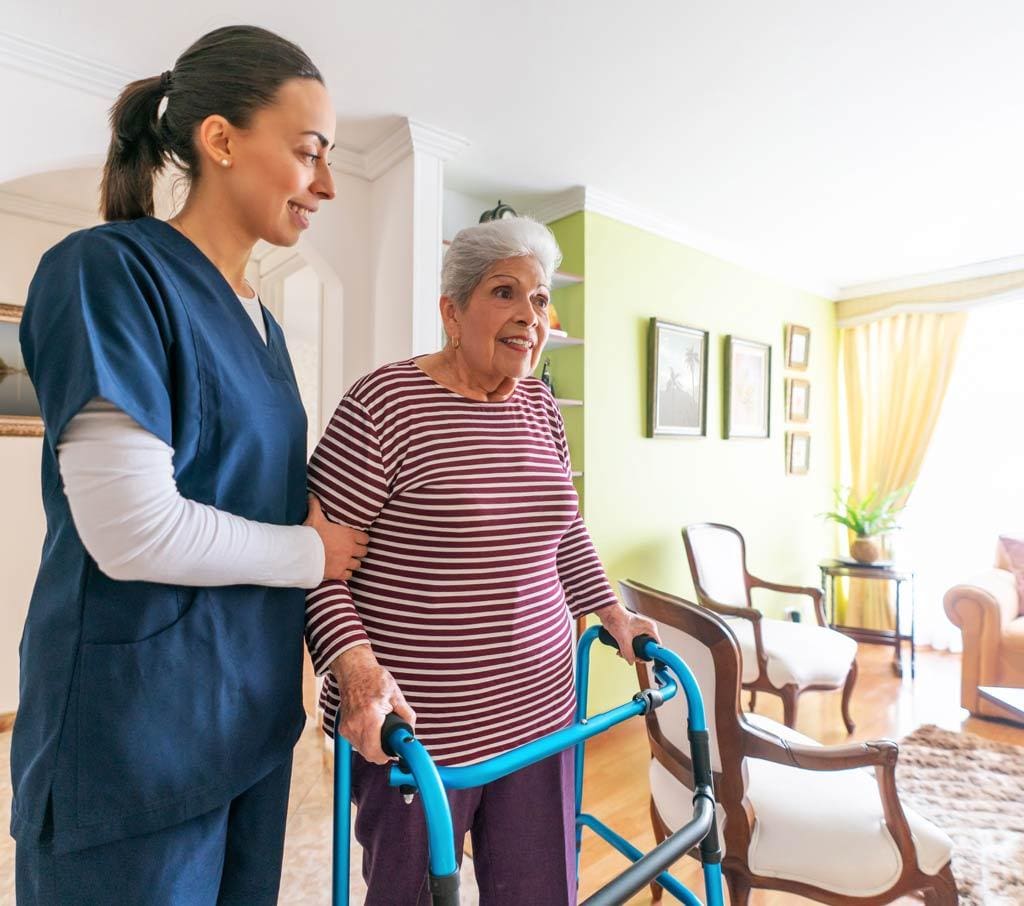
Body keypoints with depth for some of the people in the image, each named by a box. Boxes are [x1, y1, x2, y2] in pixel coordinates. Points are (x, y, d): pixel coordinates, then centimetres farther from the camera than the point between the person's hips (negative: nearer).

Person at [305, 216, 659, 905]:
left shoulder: (541, 408, 6)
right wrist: (356, 666, -23)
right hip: (410, 723, -5)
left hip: (536, 708, 6)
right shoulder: (385, 403, -15)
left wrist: (614, 614, 12)